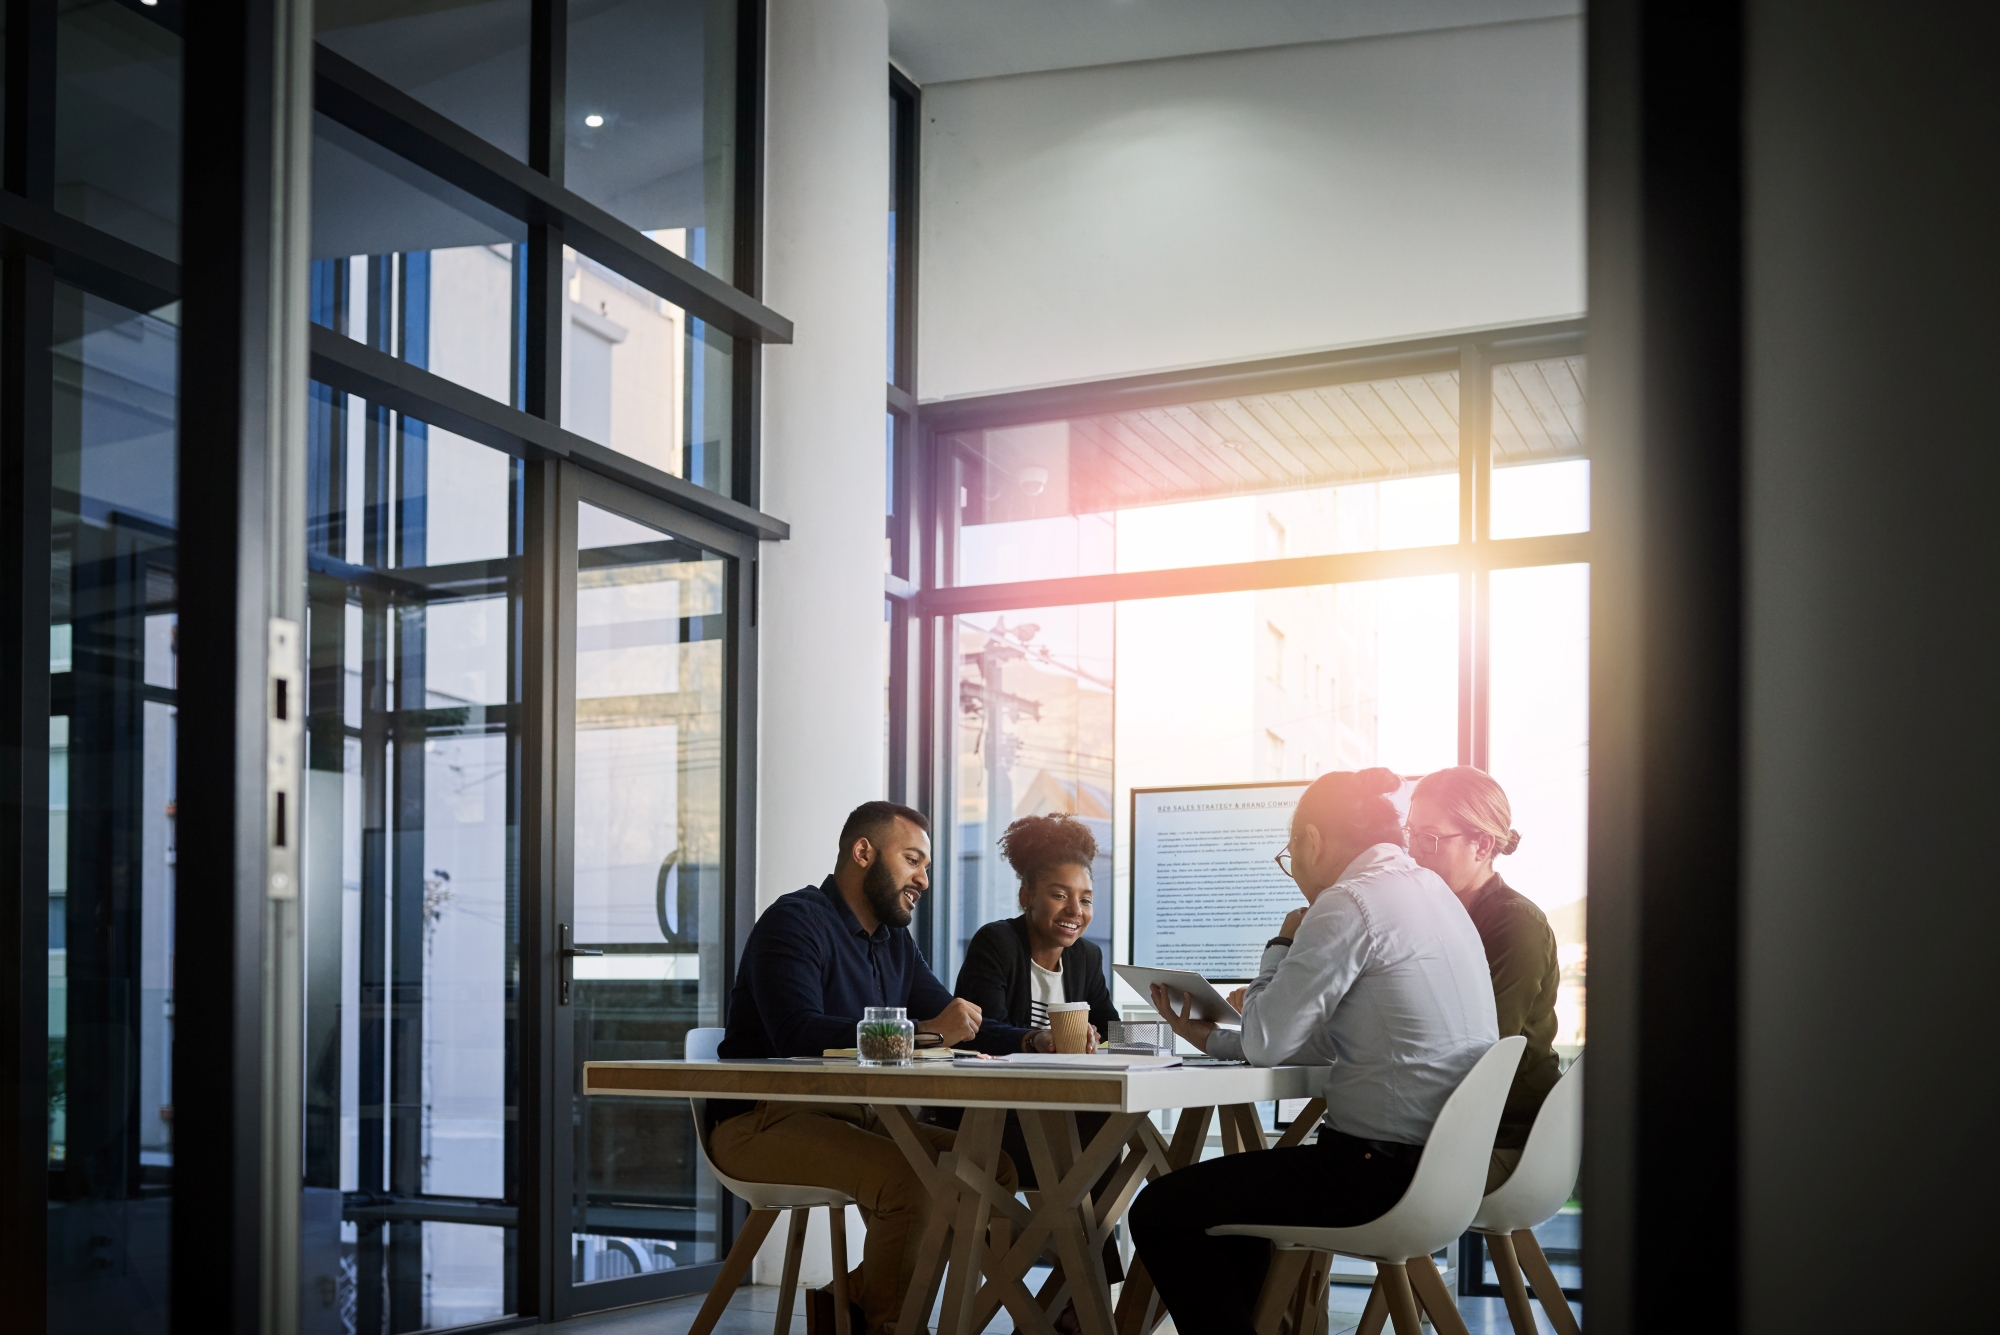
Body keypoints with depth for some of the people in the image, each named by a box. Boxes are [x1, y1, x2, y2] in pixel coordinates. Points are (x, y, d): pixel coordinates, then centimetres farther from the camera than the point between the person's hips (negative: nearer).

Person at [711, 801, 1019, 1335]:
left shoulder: (894, 941, 18)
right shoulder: (796, 921, -10)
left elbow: (951, 1022, 17)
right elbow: (797, 1034, -26)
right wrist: (922, 1032, -31)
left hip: (852, 1118, 9)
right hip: (763, 1122, -9)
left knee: (993, 1169, -3)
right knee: (907, 1178, -31)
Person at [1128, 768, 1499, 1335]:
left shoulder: (1349, 903, -15)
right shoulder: (1430, 890, 14)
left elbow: (1266, 1041, -11)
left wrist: (1281, 944, 4)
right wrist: (1214, 1040, 22)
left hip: (1386, 1172, -10)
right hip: (1444, 1159, 10)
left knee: (1159, 1214, -3)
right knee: (1234, 1183, 31)